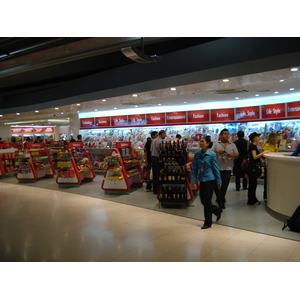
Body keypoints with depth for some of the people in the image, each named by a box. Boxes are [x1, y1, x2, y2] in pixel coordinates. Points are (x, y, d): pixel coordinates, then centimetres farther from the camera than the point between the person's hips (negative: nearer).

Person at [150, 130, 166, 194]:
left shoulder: (153, 141, 12)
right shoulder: (161, 141, -15)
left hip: (153, 158, 9)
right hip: (158, 158, -9)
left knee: (154, 175, 13)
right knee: (159, 175, -2)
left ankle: (155, 190, 19)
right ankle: (158, 190, 1)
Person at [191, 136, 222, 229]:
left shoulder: (212, 154, -9)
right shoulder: (197, 154, 2)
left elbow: (216, 168, -5)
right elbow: (195, 168, 6)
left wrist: (219, 181, -3)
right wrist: (193, 180, 1)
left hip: (210, 179, -5)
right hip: (202, 180, 5)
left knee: (207, 201, -1)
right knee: (203, 200, 11)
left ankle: (208, 223, 15)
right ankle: (218, 211, 37)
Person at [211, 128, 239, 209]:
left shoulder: (232, 145, 11)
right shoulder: (216, 144, 7)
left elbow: (237, 155, 9)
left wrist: (231, 155, -12)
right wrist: (216, 151, -17)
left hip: (227, 168, 1)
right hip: (218, 167, -1)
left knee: (224, 185, -1)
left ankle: (220, 200, 15)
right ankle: (221, 201, 23)